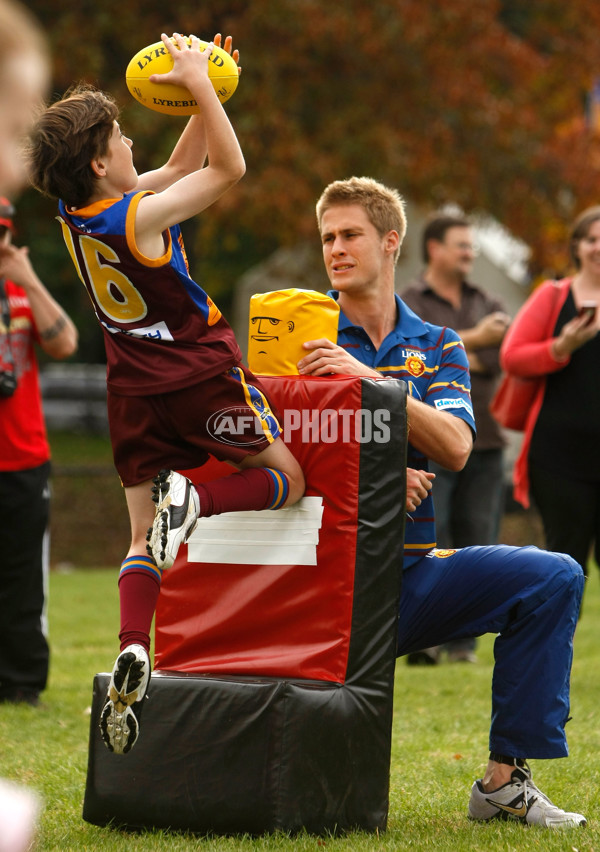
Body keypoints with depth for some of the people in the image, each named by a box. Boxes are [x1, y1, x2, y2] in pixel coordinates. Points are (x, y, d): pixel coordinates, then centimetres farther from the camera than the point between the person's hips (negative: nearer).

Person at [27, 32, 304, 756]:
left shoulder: (78, 216, 2)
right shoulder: (138, 217, -20)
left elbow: (183, 166, 13)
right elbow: (228, 169, -12)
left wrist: (202, 92, 7)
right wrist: (199, 85, -8)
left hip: (135, 390, 6)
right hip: (202, 374, -6)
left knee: (144, 536, 6)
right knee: (285, 479, 11)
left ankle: (132, 650, -18)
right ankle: (195, 500, -19)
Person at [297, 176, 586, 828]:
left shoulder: (437, 348, 11)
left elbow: (453, 449, -8)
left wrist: (371, 380, -22)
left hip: (409, 573, 3)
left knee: (554, 577, -18)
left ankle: (505, 780, -14)